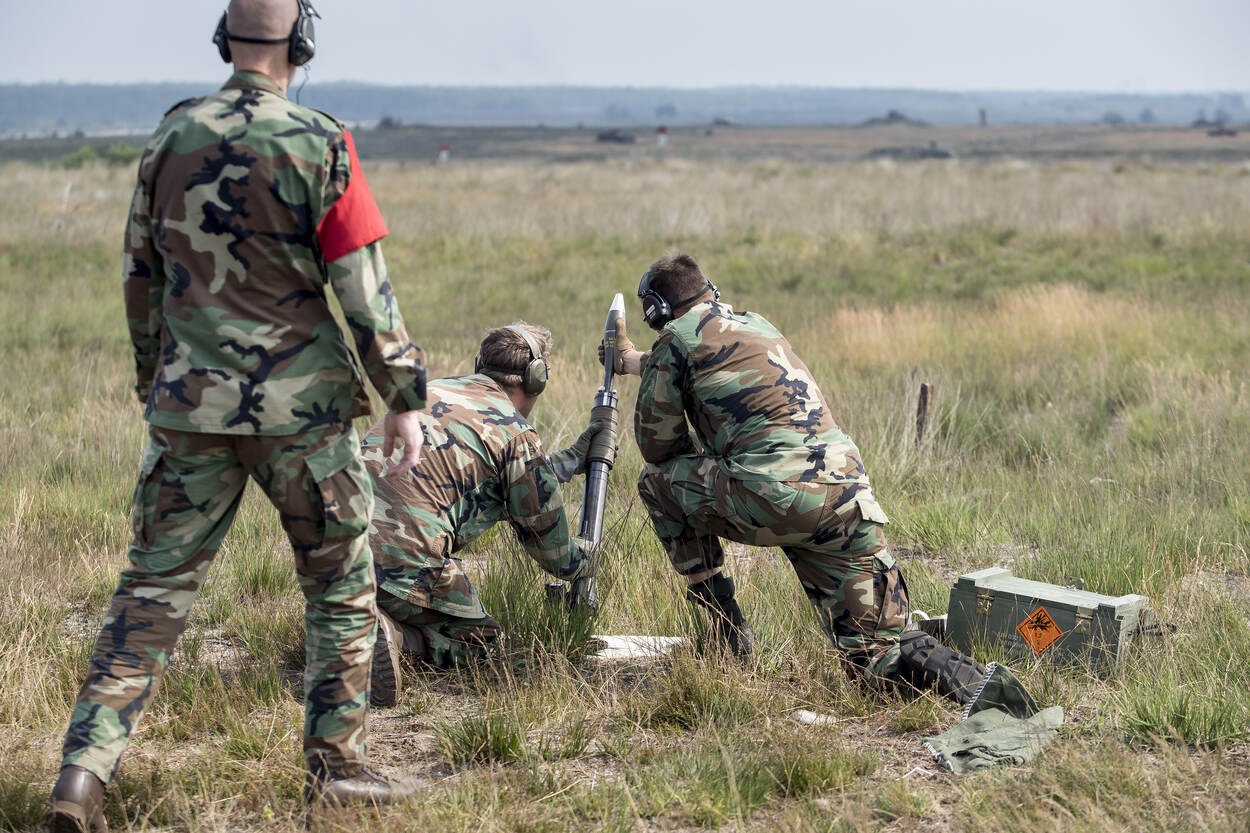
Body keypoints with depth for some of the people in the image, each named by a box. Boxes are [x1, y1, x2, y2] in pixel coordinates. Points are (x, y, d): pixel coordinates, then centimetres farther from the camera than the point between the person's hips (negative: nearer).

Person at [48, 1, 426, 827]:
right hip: (300, 405, -3)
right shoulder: (319, 147, -9)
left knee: (154, 591, 7)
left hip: (190, 404, 3)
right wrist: (406, 397, -1)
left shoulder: (169, 138, 4)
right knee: (341, 586, 14)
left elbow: (140, 279, 12)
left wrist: (154, 385, 24)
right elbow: (365, 289, -9)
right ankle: (336, 766, 17)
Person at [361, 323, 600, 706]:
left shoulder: (435, 390, 20)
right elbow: (549, 543, 10)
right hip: (405, 560, -7)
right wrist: (589, 557, 32)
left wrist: (573, 459, 45)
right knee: (477, 639, 15)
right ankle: (393, 636, -11)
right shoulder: (516, 433, -1)